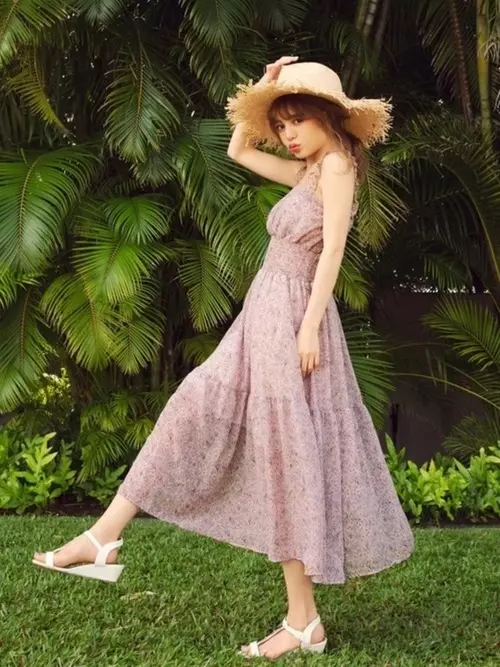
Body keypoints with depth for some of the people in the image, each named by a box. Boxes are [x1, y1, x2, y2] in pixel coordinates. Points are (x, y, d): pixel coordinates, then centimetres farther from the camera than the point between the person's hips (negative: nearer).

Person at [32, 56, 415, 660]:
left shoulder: (337, 163, -7)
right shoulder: (308, 171, 18)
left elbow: (333, 249, -16)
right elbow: (238, 149, 28)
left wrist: (310, 326, -22)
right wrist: (263, 88, 18)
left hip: (292, 321, -9)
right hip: (262, 320, 9)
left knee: (288, 455, -7)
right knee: (194, 414, 5)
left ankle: (304, 623, 0)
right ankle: (103, 540, 8)